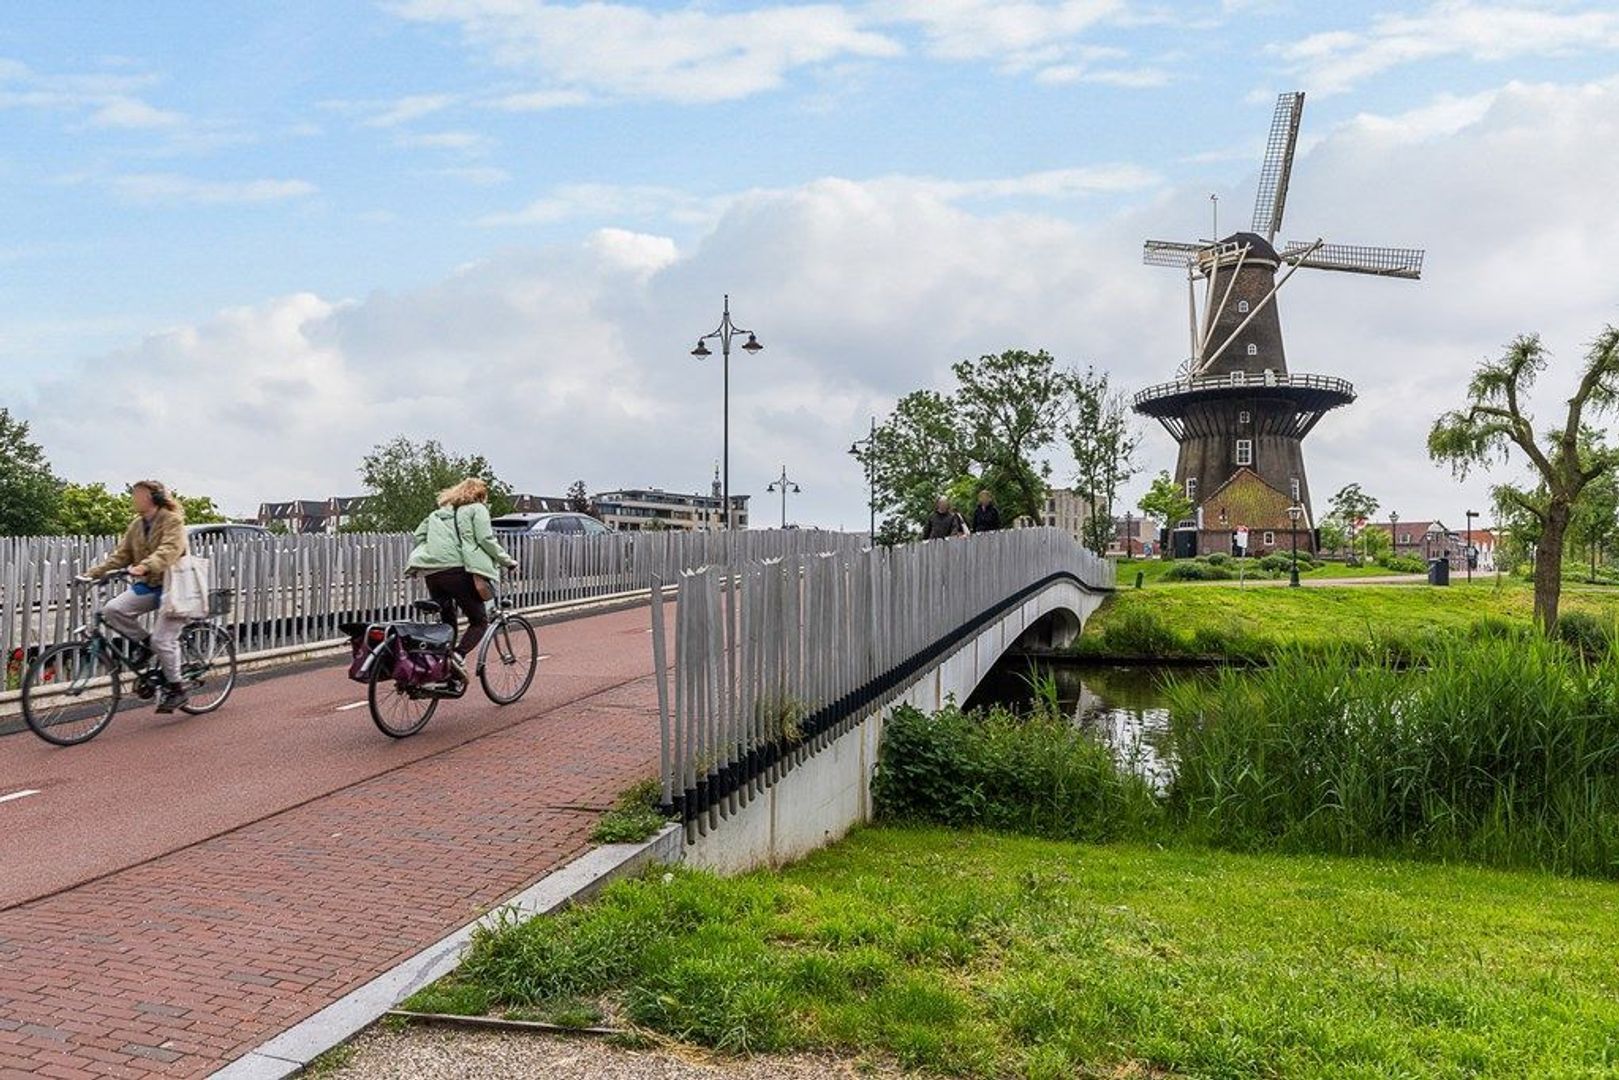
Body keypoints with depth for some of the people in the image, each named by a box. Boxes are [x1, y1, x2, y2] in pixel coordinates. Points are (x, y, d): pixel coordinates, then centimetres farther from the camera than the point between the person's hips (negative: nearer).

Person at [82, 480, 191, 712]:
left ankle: (175, 690, 5)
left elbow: (169, 550, -29)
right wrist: (94, 572, -7)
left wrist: (144, 567, -44)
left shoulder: (172, 520, -12)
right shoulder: (136, 525, 10)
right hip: (148, 586, 7)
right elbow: (121, 554, 7)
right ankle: (148, 645, 4)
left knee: (163, 640, -12)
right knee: (112, 610, -16)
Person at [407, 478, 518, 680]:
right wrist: (507, 561, 5)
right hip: (458, 569, -6)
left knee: (446, 620, 17)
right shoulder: (477, 509, 10)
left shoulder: (438, 513, 29)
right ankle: (458, 655, -20)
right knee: (479, 621, 2)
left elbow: (419, 535, 22)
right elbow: (486, 540, -2)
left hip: (430, 572, 6)